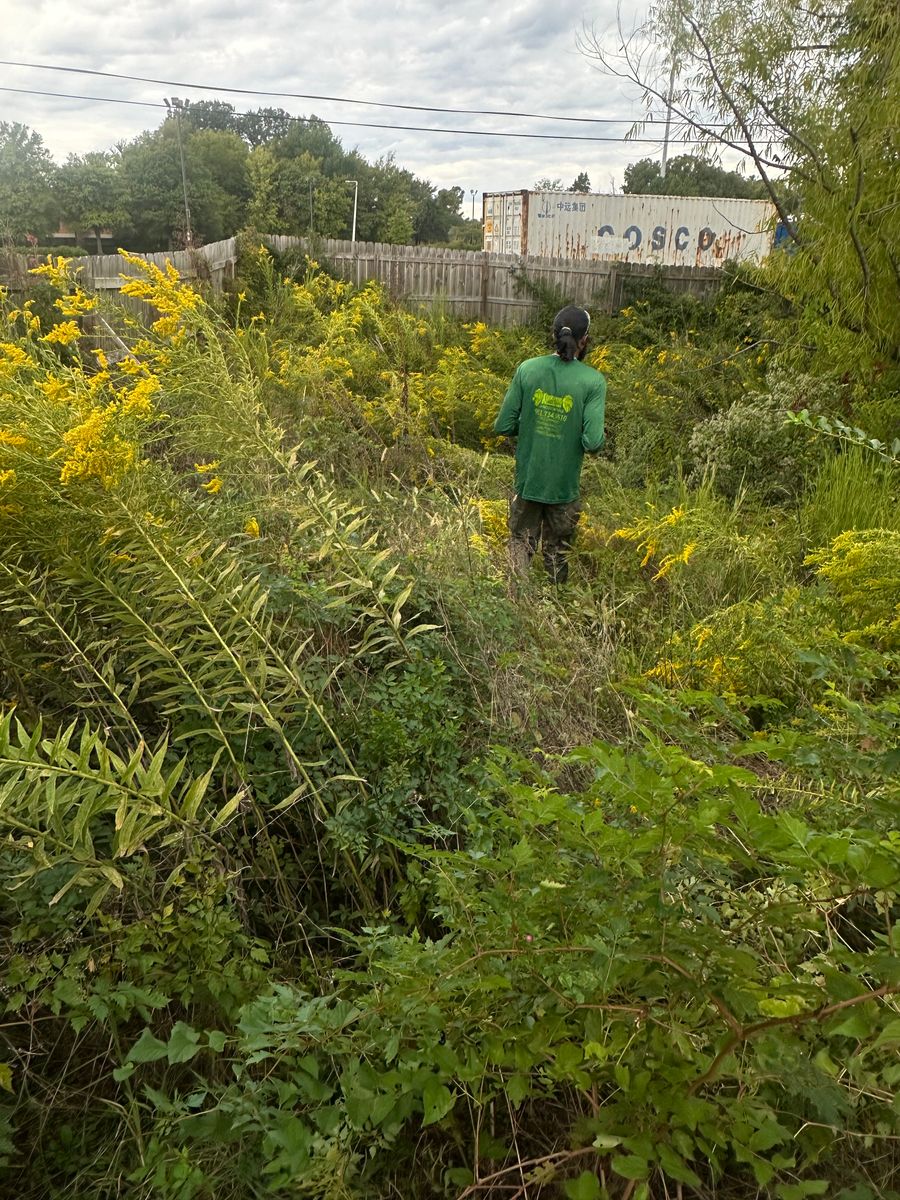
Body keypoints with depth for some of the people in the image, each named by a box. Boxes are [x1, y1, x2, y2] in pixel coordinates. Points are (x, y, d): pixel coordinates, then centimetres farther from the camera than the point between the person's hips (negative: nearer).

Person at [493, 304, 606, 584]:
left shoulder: (527, 369, -7)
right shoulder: (593, 381, -14)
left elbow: (503, 426, -7)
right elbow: (593, 443, -19)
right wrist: (576, 434, 4)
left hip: (527, 480, 1)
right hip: (565, 487, -1)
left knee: (520, 548, 16)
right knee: (557, 557, 16)